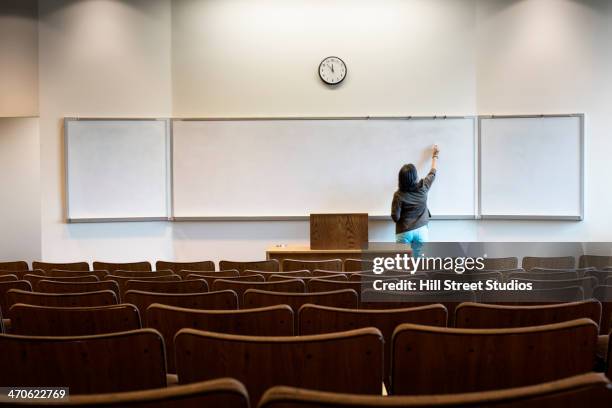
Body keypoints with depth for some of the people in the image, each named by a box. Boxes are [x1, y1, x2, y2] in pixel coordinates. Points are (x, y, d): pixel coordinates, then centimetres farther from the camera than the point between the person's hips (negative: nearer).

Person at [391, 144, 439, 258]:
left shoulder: (399, 195, -13)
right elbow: (432, 173, 12)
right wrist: (435, 155, 27)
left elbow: (395, 217, -11)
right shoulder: (422, 187, -6)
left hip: (404, 232, -2)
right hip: (421, 230, 2)